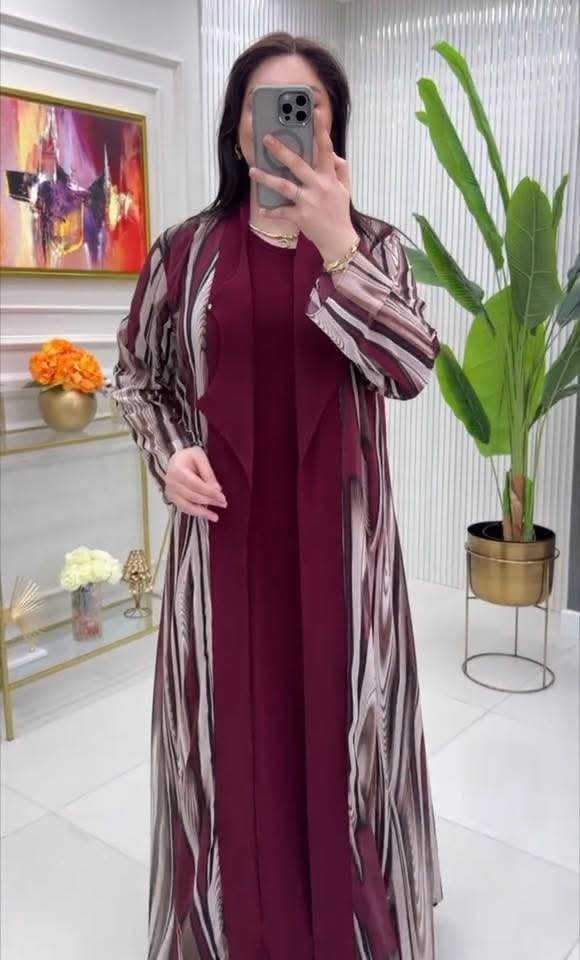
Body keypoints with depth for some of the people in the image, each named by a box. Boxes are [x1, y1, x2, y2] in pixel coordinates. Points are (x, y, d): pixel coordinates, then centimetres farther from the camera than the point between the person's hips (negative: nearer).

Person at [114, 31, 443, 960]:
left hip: (339, 536, 0)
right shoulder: (186, 249, 2)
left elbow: (412, 369, -14)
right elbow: (137, 373, 11)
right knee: (232, 722, 10)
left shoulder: (374, 245, 1)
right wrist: (168, 453, -8)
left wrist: (337, 250, -26)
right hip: (225, 534, 1)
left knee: (338, 716, 10)